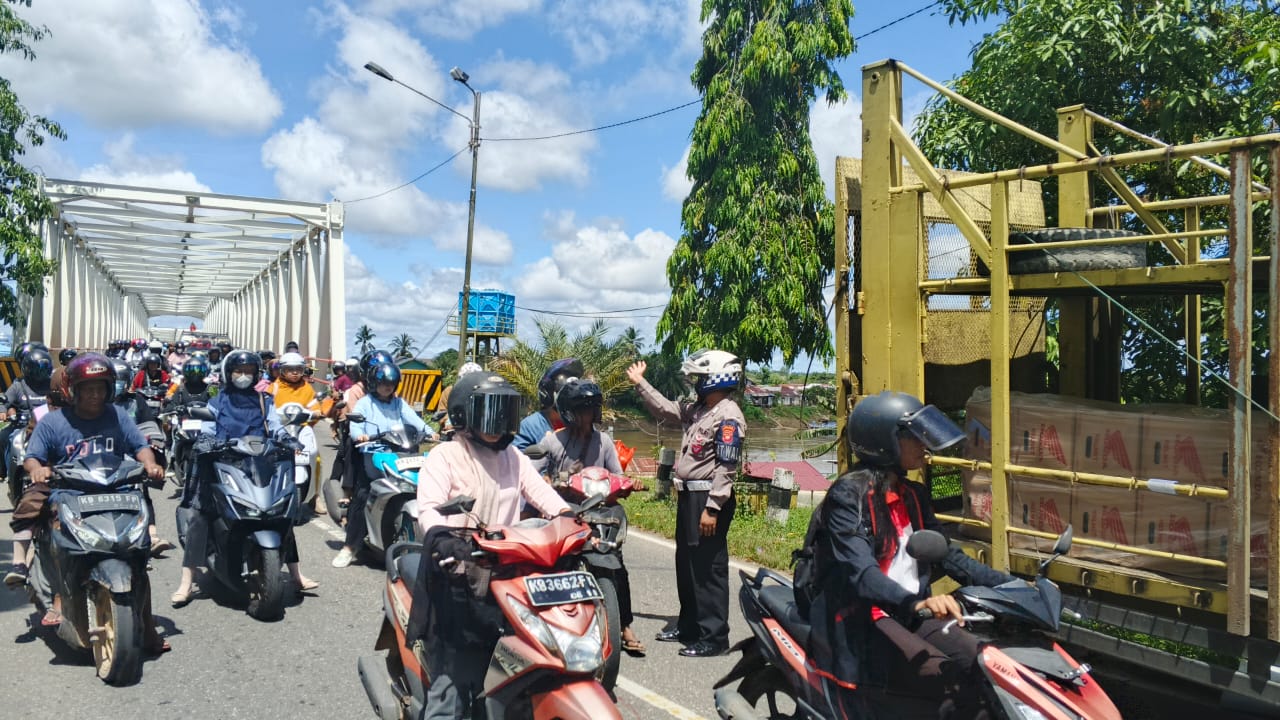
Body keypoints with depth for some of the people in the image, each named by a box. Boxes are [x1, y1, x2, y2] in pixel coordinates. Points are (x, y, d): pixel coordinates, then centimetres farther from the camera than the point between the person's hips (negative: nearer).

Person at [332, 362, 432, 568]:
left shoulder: (399, 403, 17)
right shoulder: (365, 403, 8)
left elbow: (413, 419, 1)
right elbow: (355, 424, -7)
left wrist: (428, 432, -17)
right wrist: (359, 435, -30)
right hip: (371, 459, -3)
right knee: (360, 499, -14)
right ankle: (350, 547, -8)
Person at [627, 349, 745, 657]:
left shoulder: (728, 416, -16)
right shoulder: (698, 410, 12)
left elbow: (725, 468, -21)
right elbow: (664, 409, 25)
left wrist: (712, 509, -23)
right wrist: (640, 383, 25)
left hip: (708, 499, -10)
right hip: (688, 496, 10)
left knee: (708, 569, -4)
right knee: (685, 564, 17)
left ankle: (713, 636, 4)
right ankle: (688, 625, 30)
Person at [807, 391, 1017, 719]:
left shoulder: (913, 495, 13)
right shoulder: (848, 495, -14)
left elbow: (946, 554, 14)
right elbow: (859, 572, -25)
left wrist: (1009, 583, 3)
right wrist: (917, 602, -41)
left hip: (910, 616, 8)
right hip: (864, 622, -8)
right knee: (959, 689, -24)